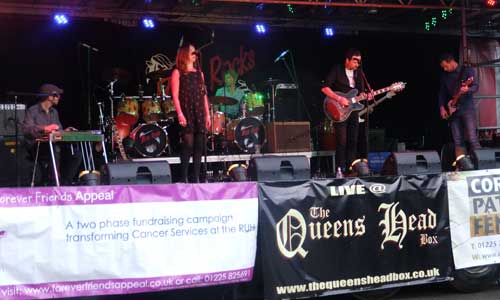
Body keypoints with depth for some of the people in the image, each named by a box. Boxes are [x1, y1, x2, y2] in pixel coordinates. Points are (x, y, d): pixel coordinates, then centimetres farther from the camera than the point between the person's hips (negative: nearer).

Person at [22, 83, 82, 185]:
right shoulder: (32, 111, -4)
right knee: (55, 150, -38)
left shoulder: (54, 112, 18)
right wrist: (44, 128, -34)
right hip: (36, 147, -6)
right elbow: (26, 129, -19)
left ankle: (64, 184, -12)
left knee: (76, 154, -17)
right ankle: (53, 184, -36)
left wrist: (65, 131, -5)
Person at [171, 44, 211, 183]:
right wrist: (180, 114, -16)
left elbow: (204, 95, 16)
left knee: (199, 145, 1)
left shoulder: (199, 73, 18)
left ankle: (197, 177, 6)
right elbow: (175, 95, -5)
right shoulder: (178, 72, 2)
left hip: (199, 113, 5)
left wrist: (207, 114, 10)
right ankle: (184, 177, -6)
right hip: (186, 113, -5)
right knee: (188, 144, -12)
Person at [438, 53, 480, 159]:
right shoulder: (445, 76, 13)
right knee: (458, 141, 2)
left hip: (467, 108, -5)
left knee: (472, 138, -13)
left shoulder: (467, 70, -1)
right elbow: (442, 93, 18)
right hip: (452, 111, 5)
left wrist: (467, 90, -31)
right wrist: (442, 107, 5)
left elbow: (476, 86, -10)